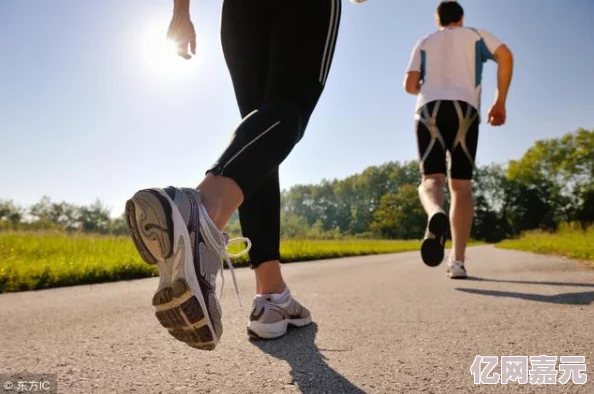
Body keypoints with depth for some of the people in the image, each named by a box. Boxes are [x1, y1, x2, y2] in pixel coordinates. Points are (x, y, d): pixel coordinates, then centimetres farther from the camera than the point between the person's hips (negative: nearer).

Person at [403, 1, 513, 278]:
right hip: (465, 110, 0)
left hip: (429, 110, 1)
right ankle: (458, 261, -8)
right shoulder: (476, 35, 23)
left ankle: (436, 215, -43)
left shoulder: (424, 43, 25)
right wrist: (500, 102, 7)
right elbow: (505, 55, 4)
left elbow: (410, 85, 13)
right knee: (461, 185, 1)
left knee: (431, 179, -5)